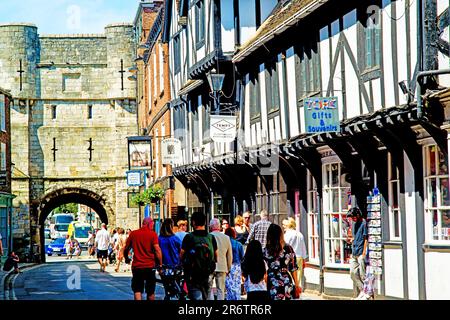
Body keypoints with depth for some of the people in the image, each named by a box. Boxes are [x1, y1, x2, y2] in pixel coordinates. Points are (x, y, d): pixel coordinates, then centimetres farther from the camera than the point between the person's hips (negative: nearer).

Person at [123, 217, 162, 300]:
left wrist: (127, 259, 29)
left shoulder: (133, 234, 4)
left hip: (136, 266, 1)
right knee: (150, 292, 13)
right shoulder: (152, 234, -5)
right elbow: (157, 249, -14)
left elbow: (126, 249, 10)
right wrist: (160, 263, -7)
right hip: (150, 267, -1)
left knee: (137, 291, 2)